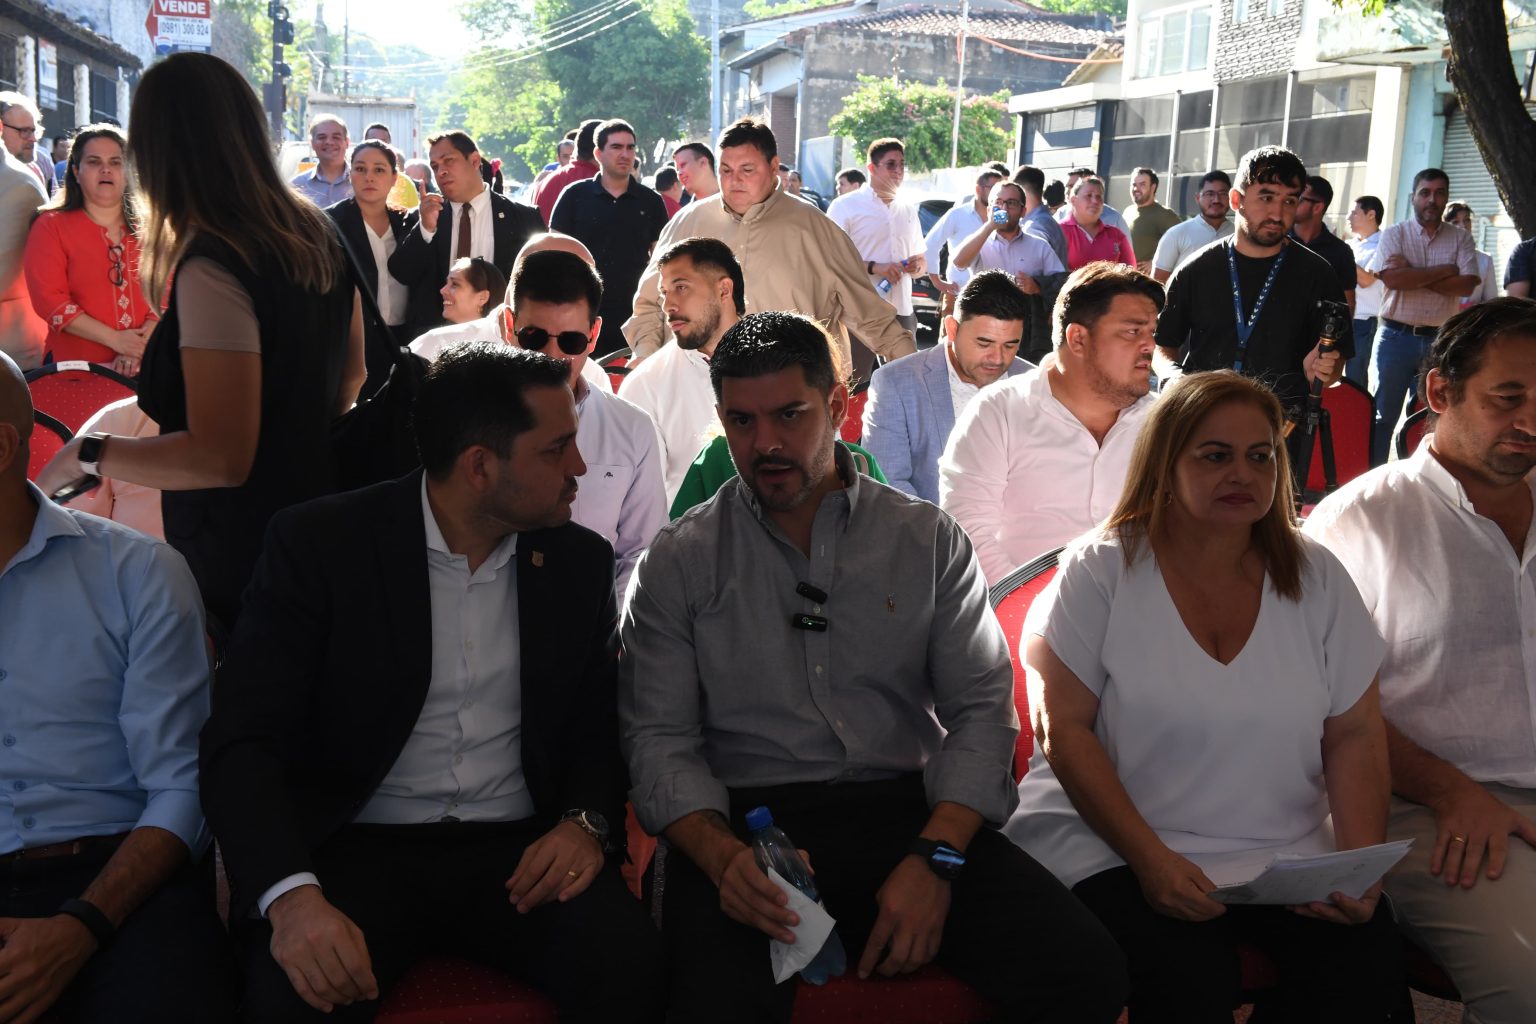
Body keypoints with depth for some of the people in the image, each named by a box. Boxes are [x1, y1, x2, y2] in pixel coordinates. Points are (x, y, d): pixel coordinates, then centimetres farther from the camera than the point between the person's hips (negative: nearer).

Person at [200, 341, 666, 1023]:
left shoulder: (580, 563, 7)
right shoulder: (318, 543, -5)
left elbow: (598, 727, 13)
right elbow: (244, 740, -11)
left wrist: (587, 822, -10)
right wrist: (291, 893, -28)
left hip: (519, 853, 3)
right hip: (359, 849, -2)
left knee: (624, 963, -26)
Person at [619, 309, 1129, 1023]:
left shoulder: (929, 541, 10)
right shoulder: (679, 562, 7)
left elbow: (982, 710, 5)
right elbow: (658, 738, 2)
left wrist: (934, 858, -12)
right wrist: (722, 854, -18)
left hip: (910, 811, 2)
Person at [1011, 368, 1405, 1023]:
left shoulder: (1316, 577, 8)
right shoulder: (1100, 570, -3)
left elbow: (1354, 735, 7)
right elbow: (1064, 729, -7)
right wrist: (1150, 858, -17)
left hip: (1289, 855, 4)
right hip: (1111, 850, -3)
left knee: (1371, 957, -22)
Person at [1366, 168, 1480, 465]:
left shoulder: (1460, 239, 8)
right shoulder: (1394, 234, 3)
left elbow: (1467, 285, -7)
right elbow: (1392, 278, -14)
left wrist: (1412, 274, -12)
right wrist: (1444, 270, -8)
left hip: (1440, 341, 2)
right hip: (1396, 337, -2)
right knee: (1384, 414, 2)